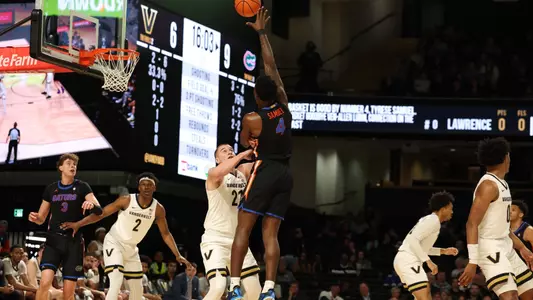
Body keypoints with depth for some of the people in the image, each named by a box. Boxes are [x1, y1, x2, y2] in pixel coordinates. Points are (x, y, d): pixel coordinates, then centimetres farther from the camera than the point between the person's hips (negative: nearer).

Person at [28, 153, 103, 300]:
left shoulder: (82, 187, 3)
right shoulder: (51, 189, 9)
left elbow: (99, 210, -10)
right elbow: (41, 219, 15)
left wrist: (91, 204, -33)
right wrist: (35, 218, -9)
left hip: (74, 241, -1)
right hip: (54, 239, 1)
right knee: (45, 282, -20)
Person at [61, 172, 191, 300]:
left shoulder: (158, 209, -8)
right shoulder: (126, 200, -18)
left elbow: (165, 234, 4)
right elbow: (101, 214, -14)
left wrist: (178, 255, -3)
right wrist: (78, 224, -23)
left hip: (131, 248, 5)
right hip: (114, 243, -5)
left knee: (137, 289, 9)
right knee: (116, 282, -25)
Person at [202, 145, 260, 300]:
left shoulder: (243, 171, 9)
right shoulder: (213, 174, -10)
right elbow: (218, 173, -34)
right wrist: (242, 155, -31)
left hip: (238, 240, 7)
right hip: (215, 240, -7)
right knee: (218, 287, -26)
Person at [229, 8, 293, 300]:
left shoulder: (252, 119, -10)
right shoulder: (284, 105, 3)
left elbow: (245, 143, 12)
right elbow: (271, 66, 12)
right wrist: (262, 33, 16)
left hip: (264, 171, -5)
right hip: (285, 174, 5)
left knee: (243, 229, -2)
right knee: (271, 234, 2)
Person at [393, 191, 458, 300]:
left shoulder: (431, 220, 21)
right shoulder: (433, 220, -11)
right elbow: (413, 240, -22)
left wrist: (443, 251, 24)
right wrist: (428, 261, -23)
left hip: (405, 260, 11)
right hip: (408, 260, -11)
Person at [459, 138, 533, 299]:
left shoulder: (501, 184, 14)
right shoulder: (489, 185, -17)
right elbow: (472, 224, -23)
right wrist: (472, 262, -28)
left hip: (505, 246, 10)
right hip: (490, 248, -10)